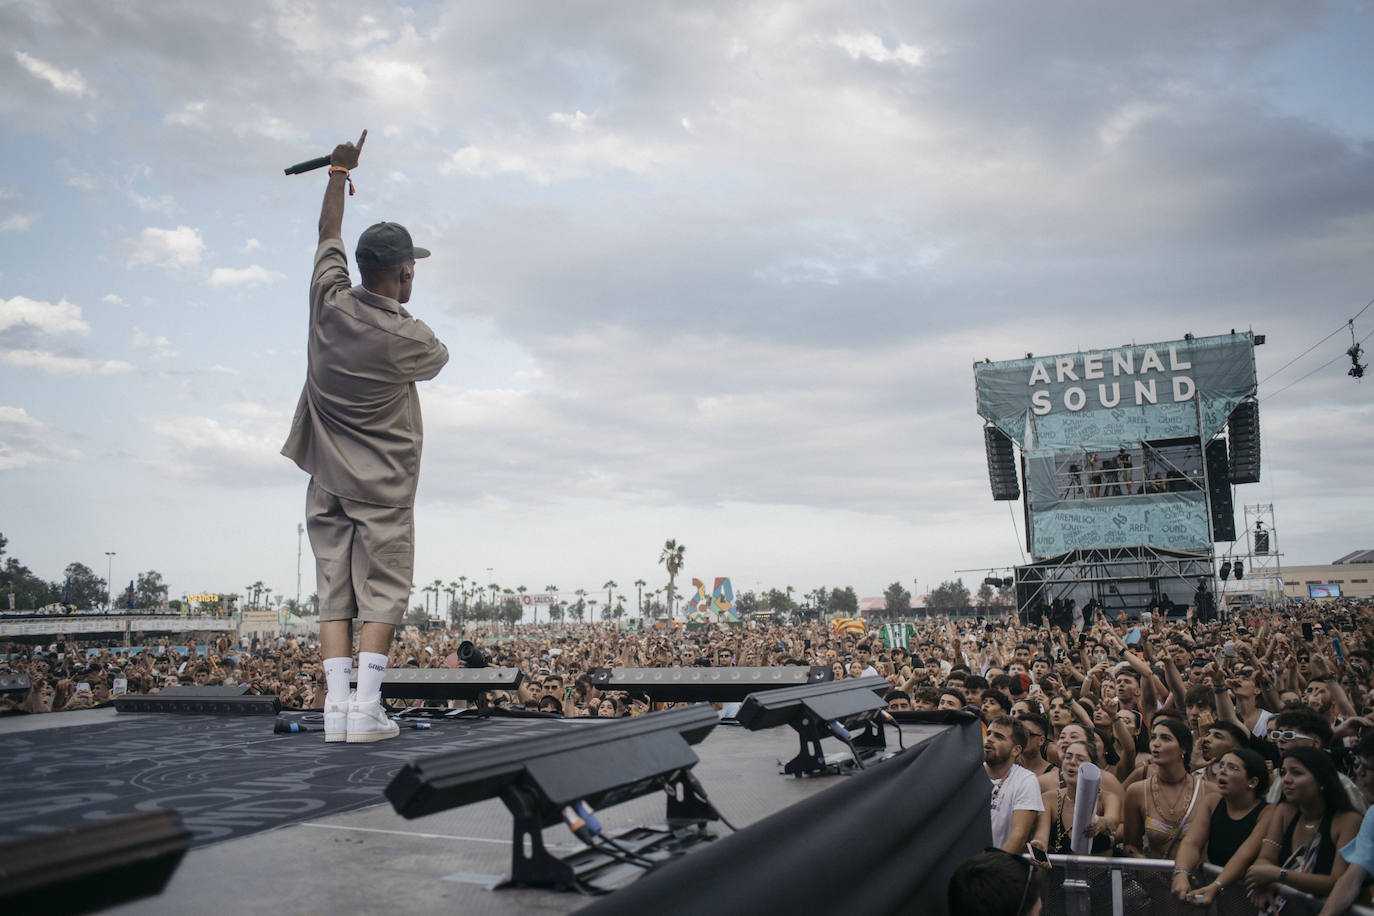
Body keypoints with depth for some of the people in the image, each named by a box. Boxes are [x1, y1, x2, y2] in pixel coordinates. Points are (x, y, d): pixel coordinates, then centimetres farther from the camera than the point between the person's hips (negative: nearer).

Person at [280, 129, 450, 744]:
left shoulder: (329, 303, -4)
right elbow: (437, 360, 10)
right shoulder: (409, 340, -15)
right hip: (382, 486, -5)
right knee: (381, 593, 0)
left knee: (334, 593, 6)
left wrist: (339, 171, 27)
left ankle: (337, 703, 3)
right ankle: (365, 709, -3)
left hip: (327, 480, 5)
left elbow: (328, 235, 14)